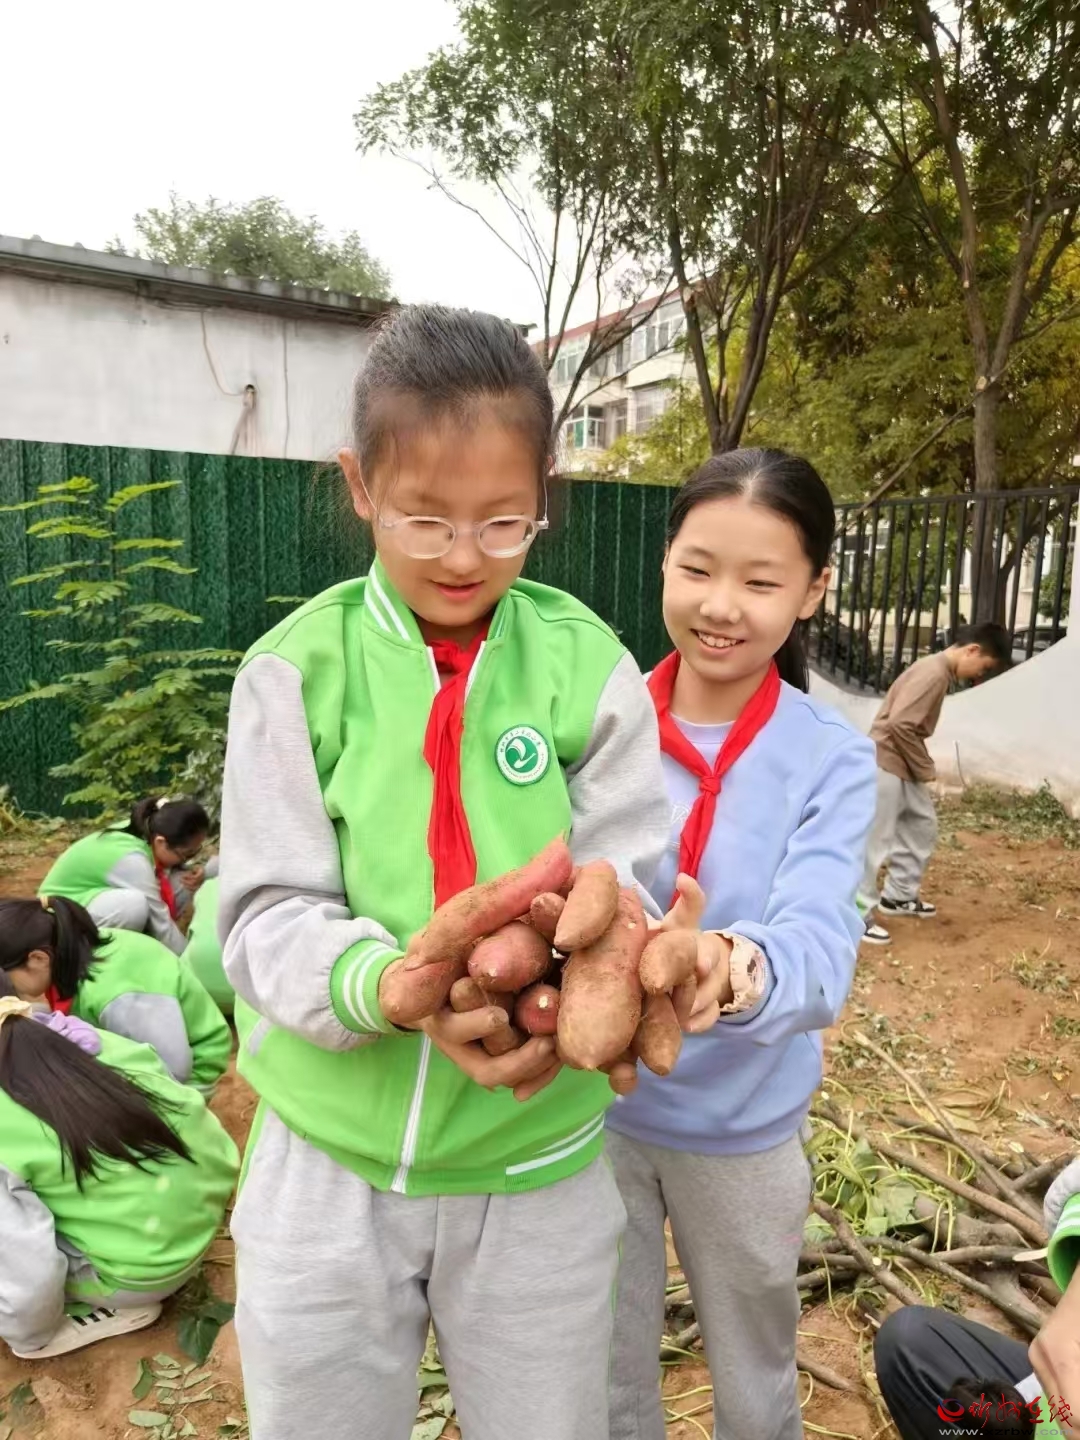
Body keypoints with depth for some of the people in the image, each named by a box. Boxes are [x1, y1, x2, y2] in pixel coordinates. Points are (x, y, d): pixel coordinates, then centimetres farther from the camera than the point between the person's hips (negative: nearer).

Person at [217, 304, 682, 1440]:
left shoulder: (587, 667, -9)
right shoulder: (298, 667, -10)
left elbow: (632, 887, -8)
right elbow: (270, 915, -11)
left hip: (538, 1162, 1)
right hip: (328, 1159, 0)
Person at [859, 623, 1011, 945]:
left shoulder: (940, 671, 12)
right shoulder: (934, 673, -20)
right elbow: (899, 724, -26)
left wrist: (921, 768, 12)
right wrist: (925, 769, -15)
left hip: (905, 766, 10)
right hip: (887, 764, -10)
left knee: (922, 828, 19)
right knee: (875, 842, -3)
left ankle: (898, 896, 32)